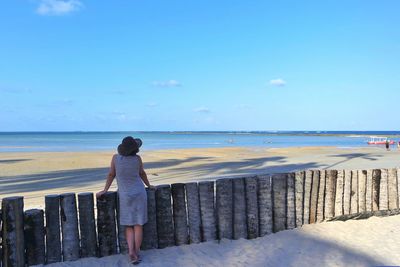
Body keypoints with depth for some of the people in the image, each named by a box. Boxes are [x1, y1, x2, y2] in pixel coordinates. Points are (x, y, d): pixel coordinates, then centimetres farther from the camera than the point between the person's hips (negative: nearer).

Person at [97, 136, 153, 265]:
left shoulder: (116, 157, -8)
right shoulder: (137, 158, -7)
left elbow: (111, 174, -1)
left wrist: (105, 190, 11)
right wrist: (149, 185, 23)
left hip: (125, 196, 0)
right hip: (139, 194, 0)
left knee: (128, 226, 9)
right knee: (138, 225, 5)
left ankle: (131, 252, -7)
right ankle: (137, 253, 7)